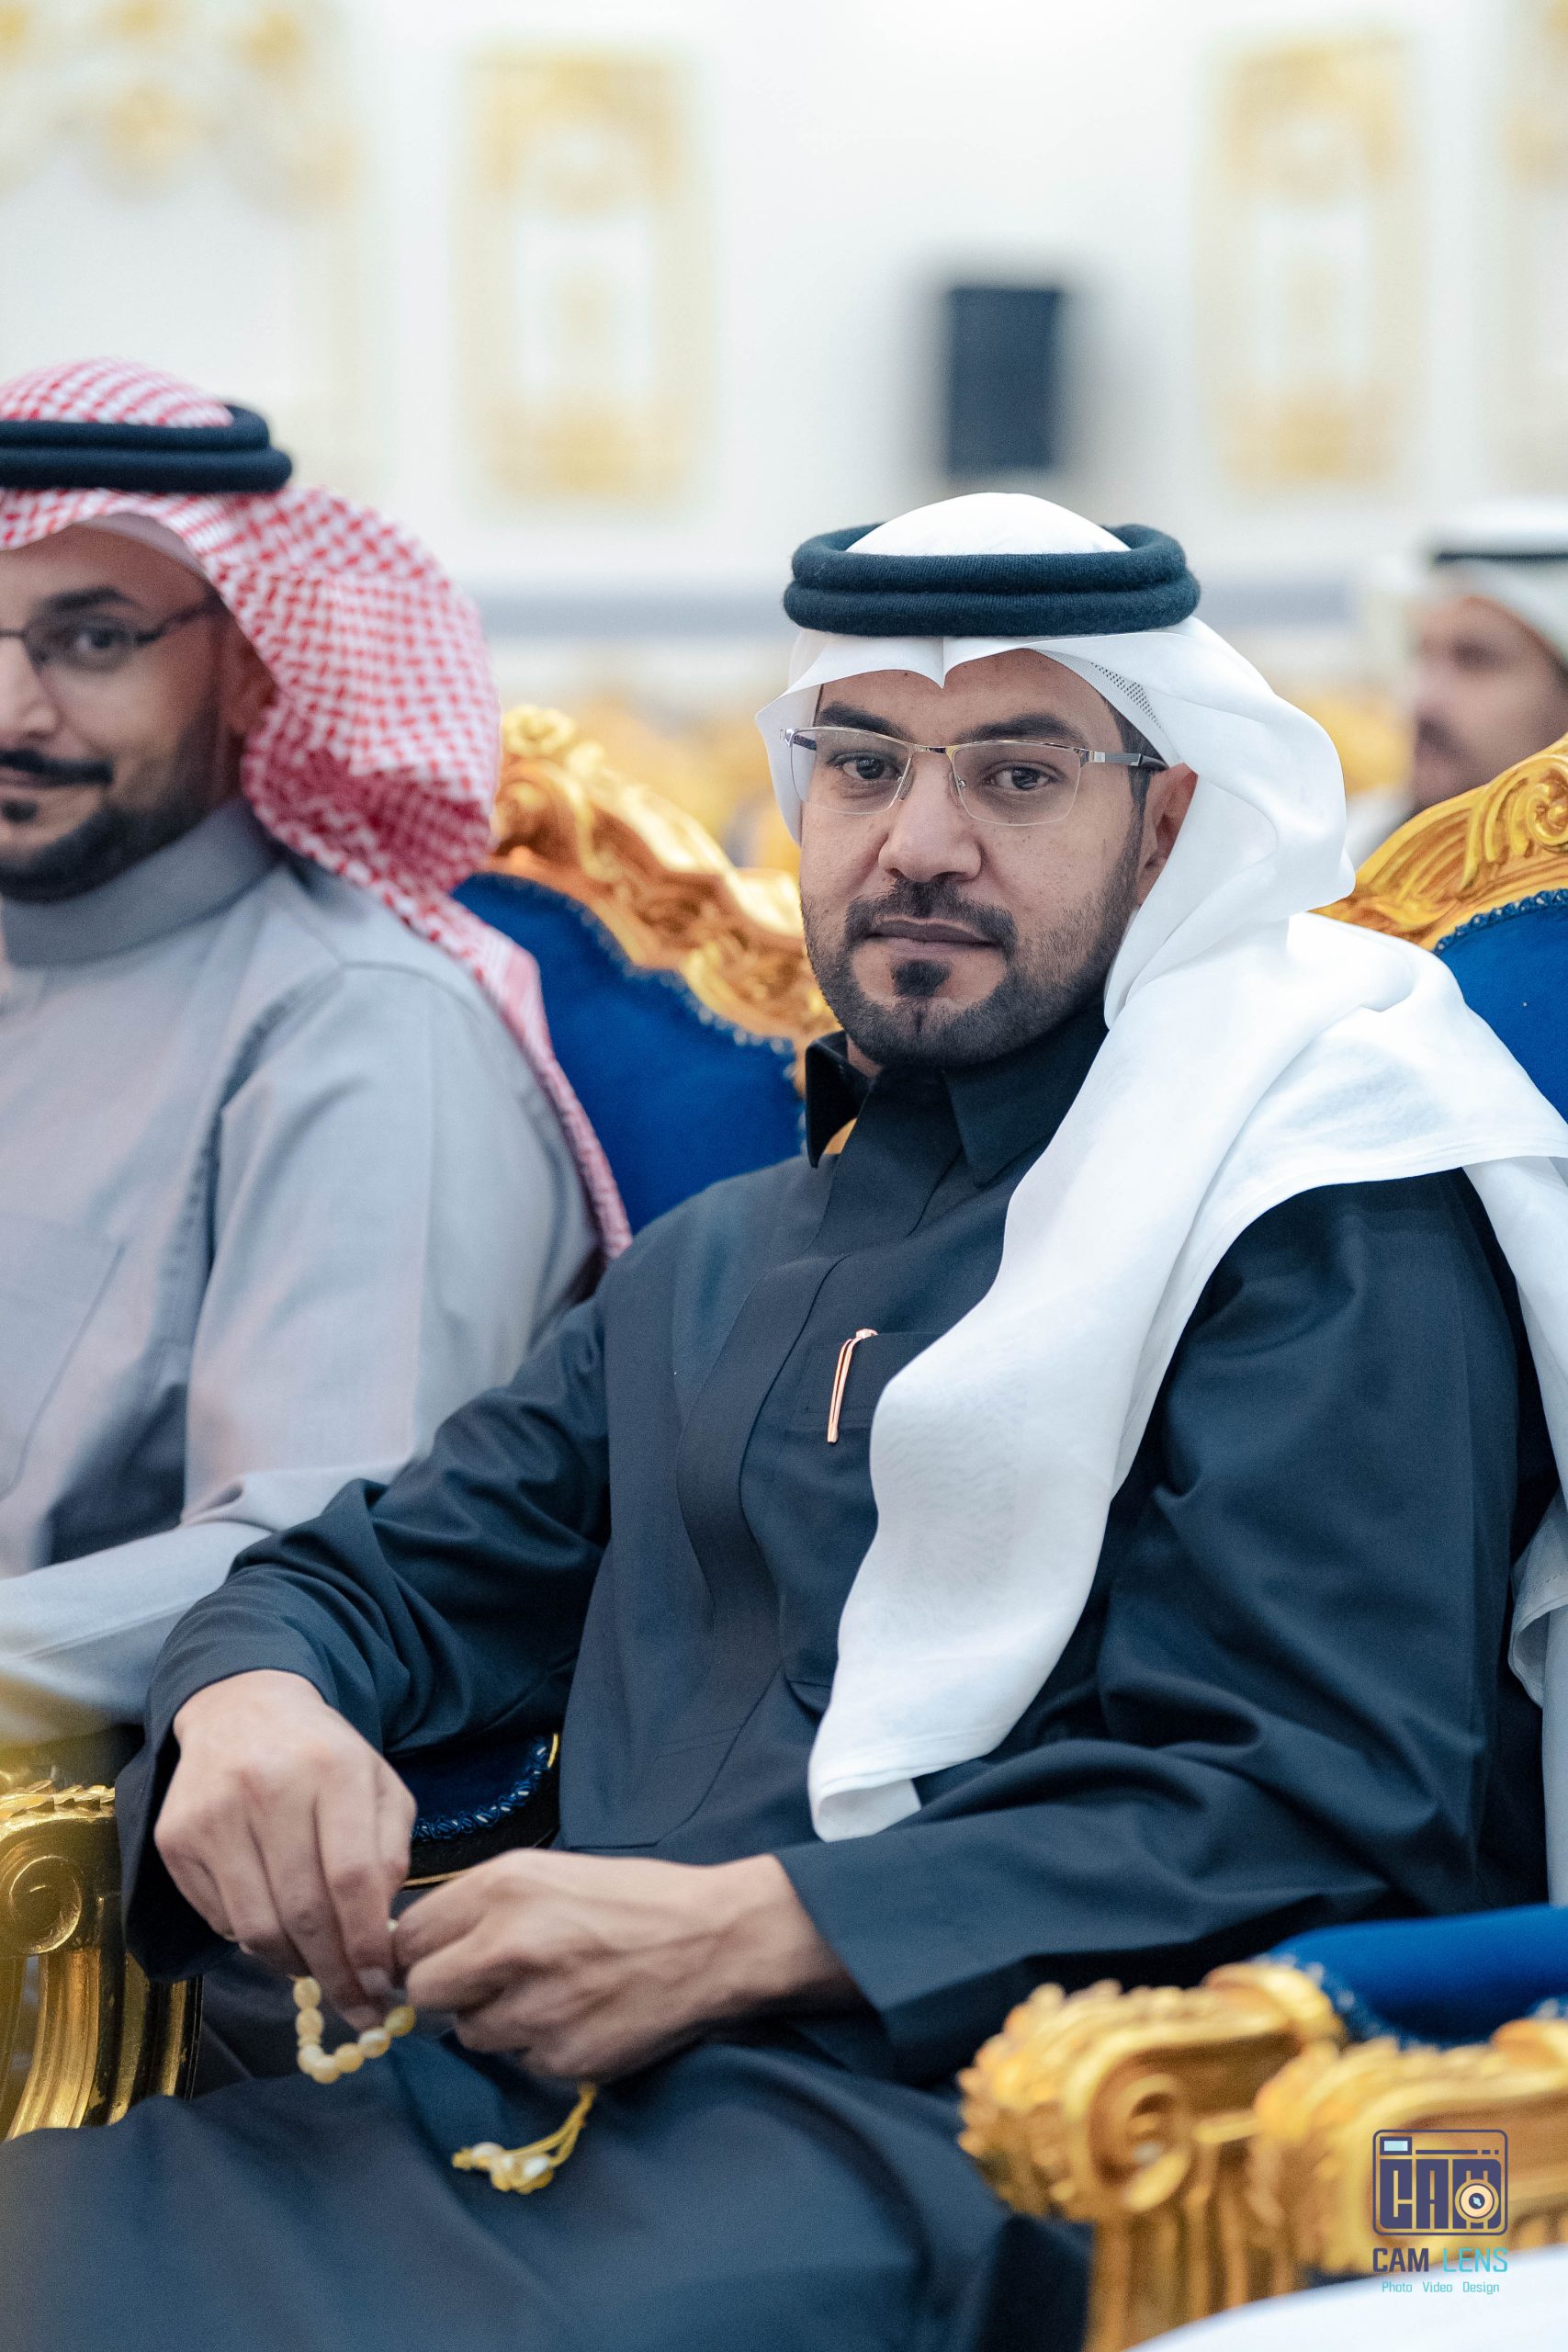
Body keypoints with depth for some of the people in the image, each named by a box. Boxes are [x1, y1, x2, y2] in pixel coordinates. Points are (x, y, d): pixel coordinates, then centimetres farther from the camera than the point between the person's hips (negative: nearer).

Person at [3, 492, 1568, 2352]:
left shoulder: (1326, 1220, 1)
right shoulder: (713, 1267, 24)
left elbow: (1322, 1798, -9)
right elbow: (377, 1574, 26)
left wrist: (740, 1935, -16)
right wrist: (250, 1698, 0)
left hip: (962, 2115, -5)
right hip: (563, 2105, 6)